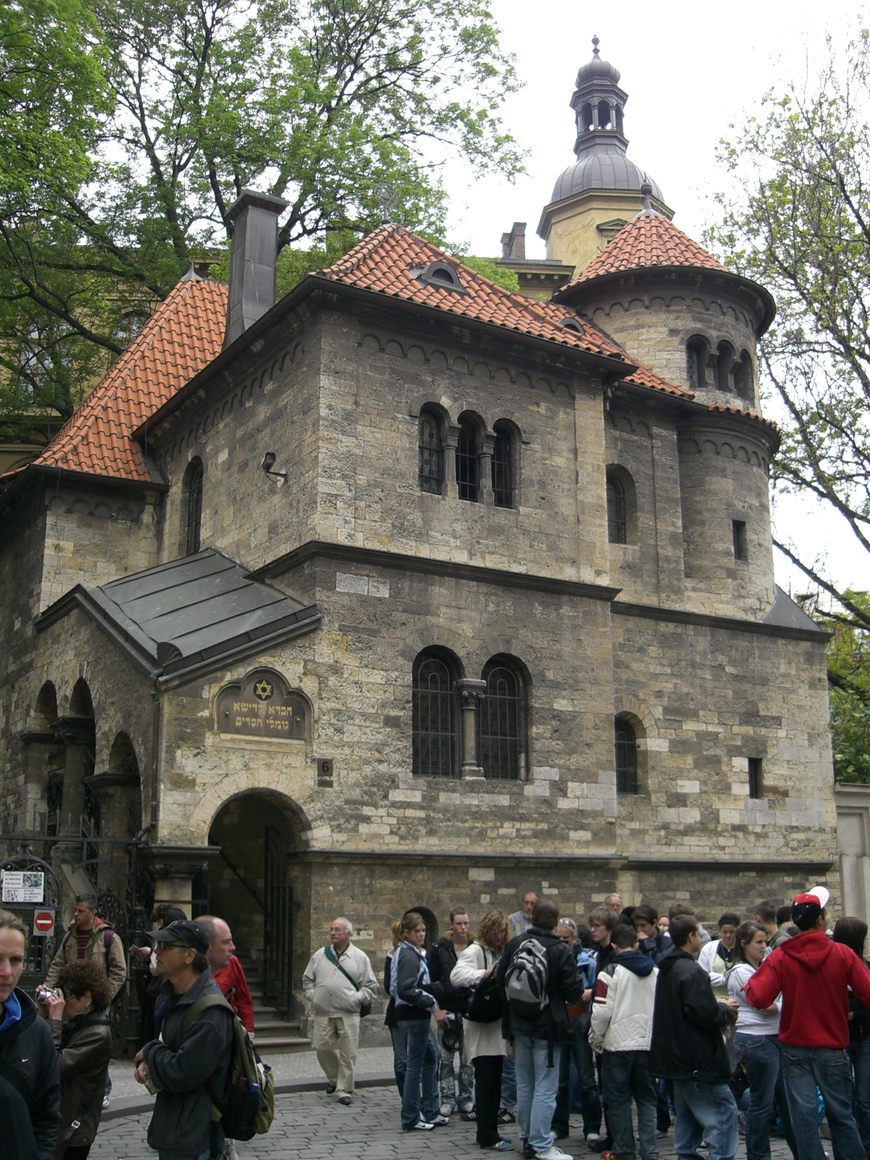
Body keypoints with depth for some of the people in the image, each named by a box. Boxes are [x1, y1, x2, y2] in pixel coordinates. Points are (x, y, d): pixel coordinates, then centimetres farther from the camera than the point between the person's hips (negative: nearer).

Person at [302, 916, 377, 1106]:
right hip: (323, 1013, 2)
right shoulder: (320, 955, 9)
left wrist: (357, 998, -7)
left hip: (348, 1014, -2)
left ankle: (344, 1089, 11)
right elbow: (307, 979, 18)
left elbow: (370, 985, 5)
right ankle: (334, 1079, 30)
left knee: (347, 1053, -2)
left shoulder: (360, 957, 3)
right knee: (322, 1048, 4)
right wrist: (312, 996, 4)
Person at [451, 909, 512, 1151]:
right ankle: (487, 1136, 3)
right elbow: (456, 975, -24)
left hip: (498, 1025, 7)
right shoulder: (475, 951, -8)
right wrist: (485, 974, -32)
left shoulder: (502, 953, 15)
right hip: (480, 1026, -7)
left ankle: (489, 1131, 22)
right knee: (486, 1081, -4)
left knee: (496, 1081, 12)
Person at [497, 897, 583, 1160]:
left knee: (524, 1084, 16)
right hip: (547, 1026, -5)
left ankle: (527, 1138, 25)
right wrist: (580, 993, 9)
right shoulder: (560, 950, -16)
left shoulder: (515, 943, -4)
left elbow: (500, 978, 2)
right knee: (545, 1087, 1)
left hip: (519, 1024, 5)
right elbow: (573, 991, -13)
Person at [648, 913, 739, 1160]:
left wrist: (719, 1006, 13)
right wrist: (726, 1010, -4)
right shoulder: (692, 971, -19)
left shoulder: (666, 968, 12)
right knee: (724, 1110, -7)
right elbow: (706, 1015, -24)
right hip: (699, 1060, -10)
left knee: (688, 1112, 18)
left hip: (676, 1056, 10)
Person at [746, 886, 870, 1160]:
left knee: (804, 1115, 6)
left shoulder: (780, 957, -10)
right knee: (841, 1113, 14)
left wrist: (751, 981, 2)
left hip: (795, 1048, 0)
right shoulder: (842, 954, -11)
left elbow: (758, 998, -18)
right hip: (833, 1047, 0)